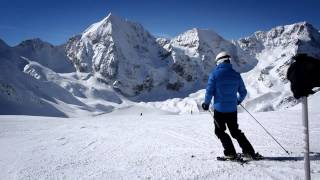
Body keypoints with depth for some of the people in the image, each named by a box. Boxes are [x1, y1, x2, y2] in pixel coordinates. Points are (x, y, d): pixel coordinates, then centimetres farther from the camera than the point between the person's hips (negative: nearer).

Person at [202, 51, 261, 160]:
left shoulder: (215, 74, -10)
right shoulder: (236, 74, 2)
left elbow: (209, 92, -11)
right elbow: (243, 92, 7)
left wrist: (206, 104, 5)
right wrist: (238, 101, 27)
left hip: (219, 109, -4)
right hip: (232, 109, 4)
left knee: (220, 131, 14)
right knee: (235, 131, 21)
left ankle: (230, 153, 11)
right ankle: (249, 152, 20)